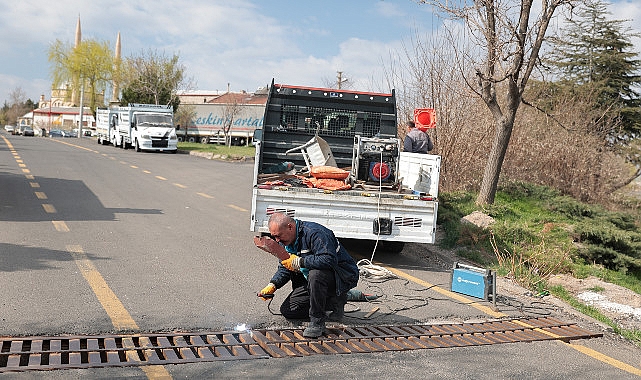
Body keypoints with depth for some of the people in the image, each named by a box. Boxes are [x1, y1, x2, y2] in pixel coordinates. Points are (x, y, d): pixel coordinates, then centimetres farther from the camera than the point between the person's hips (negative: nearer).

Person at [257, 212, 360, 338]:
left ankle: (317, 322, -23)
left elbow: (329, 260, -38)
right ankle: (332, 302, 12)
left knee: (315, 274, -40)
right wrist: (272, 285, -7)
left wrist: (299, 262, -33)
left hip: (342, 277, -9)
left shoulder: (315, 233, -27)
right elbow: (284, 268, 11)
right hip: (312, 280, 9)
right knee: (287, 310, 2)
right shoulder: (285, 241, 2)